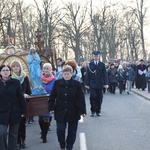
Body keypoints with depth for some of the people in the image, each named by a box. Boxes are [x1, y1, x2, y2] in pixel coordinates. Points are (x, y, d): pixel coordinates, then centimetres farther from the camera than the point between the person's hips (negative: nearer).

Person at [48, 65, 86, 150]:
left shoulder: (77, 84, -6)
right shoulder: (57, 83, -1)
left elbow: (81, 98, -8)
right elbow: (52, 96, 3)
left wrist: (82, 110, -13)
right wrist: (51, 107, -3)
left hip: (73, 112, -1)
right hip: (60, 112, 1)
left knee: (72, 132, 8)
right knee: (60, 130, 0)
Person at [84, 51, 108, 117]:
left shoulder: (102, 64, 5)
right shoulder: (90, 64, 3)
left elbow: (104, 74, 4)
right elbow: (87, 75, 2)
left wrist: (105, 83, -3)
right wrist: (87, 84, -2)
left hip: (100, 84, 1)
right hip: (92, 84, -1)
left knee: (99, 98, 5)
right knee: (92, 97, -8)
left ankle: (98, 111, 16)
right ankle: (93, 111, 5)